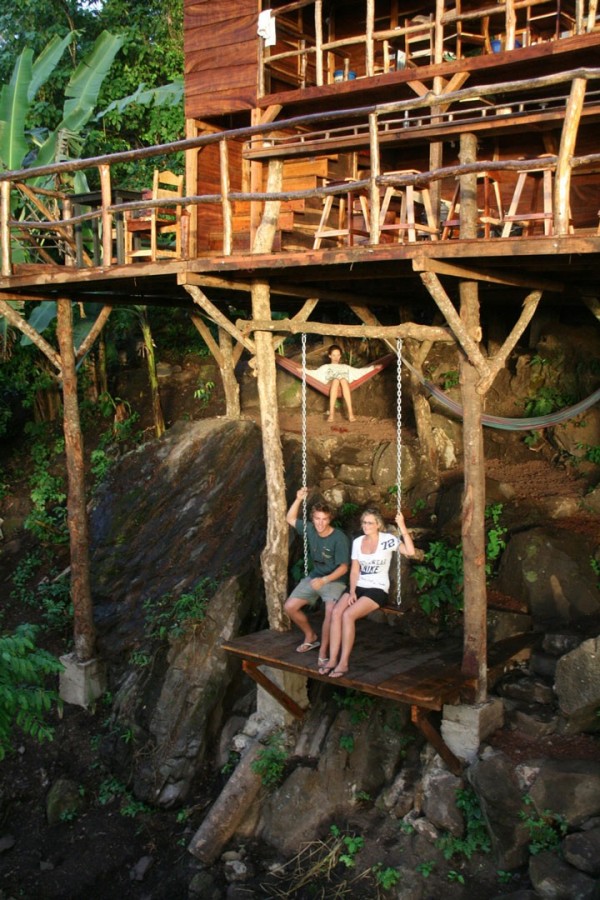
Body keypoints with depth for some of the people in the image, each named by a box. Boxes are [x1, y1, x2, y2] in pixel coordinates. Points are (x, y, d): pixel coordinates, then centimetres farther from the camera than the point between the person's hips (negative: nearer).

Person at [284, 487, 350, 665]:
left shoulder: (339, 539, -21)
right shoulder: (310, 530, -4)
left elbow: (343, 567, -20)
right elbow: (290, 519, 9)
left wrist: (325, 580, -35)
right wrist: (298, 499, -6)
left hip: (335, 580, -6)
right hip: (314, 577, 6)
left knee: (331, 611, -32)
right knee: (290, 606, -2)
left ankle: (323, 652, -18)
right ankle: (311, 637, 20)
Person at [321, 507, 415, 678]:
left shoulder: (388, 540, -5)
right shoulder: (357, 542, 9)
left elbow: (410, 552, -20)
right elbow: (354, 570, 11)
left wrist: (402, 527, -27)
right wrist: (352, 592, -3)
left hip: (378, 590, -5)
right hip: (358, 587, 5)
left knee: (348, 615, -27)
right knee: (336, 612, -23)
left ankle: (344, 662, -17)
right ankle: (332, 659, -18)